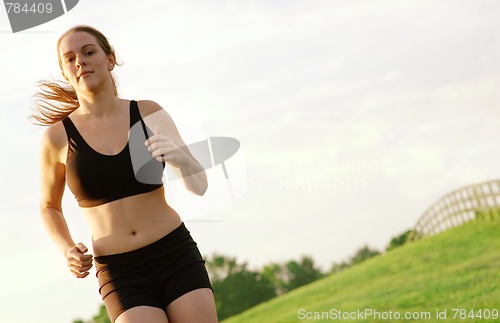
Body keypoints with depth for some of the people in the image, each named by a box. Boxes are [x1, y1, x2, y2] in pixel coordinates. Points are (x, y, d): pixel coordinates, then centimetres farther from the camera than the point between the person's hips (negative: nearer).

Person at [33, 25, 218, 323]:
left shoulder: (148, 113, 1)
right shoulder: (58, 137, -1)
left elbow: (199, 186, 2)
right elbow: (49, 206, 16)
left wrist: (180, 157, -20)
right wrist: (68, 250, -3)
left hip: (177, 257, 1)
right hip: (121, 275, -1)